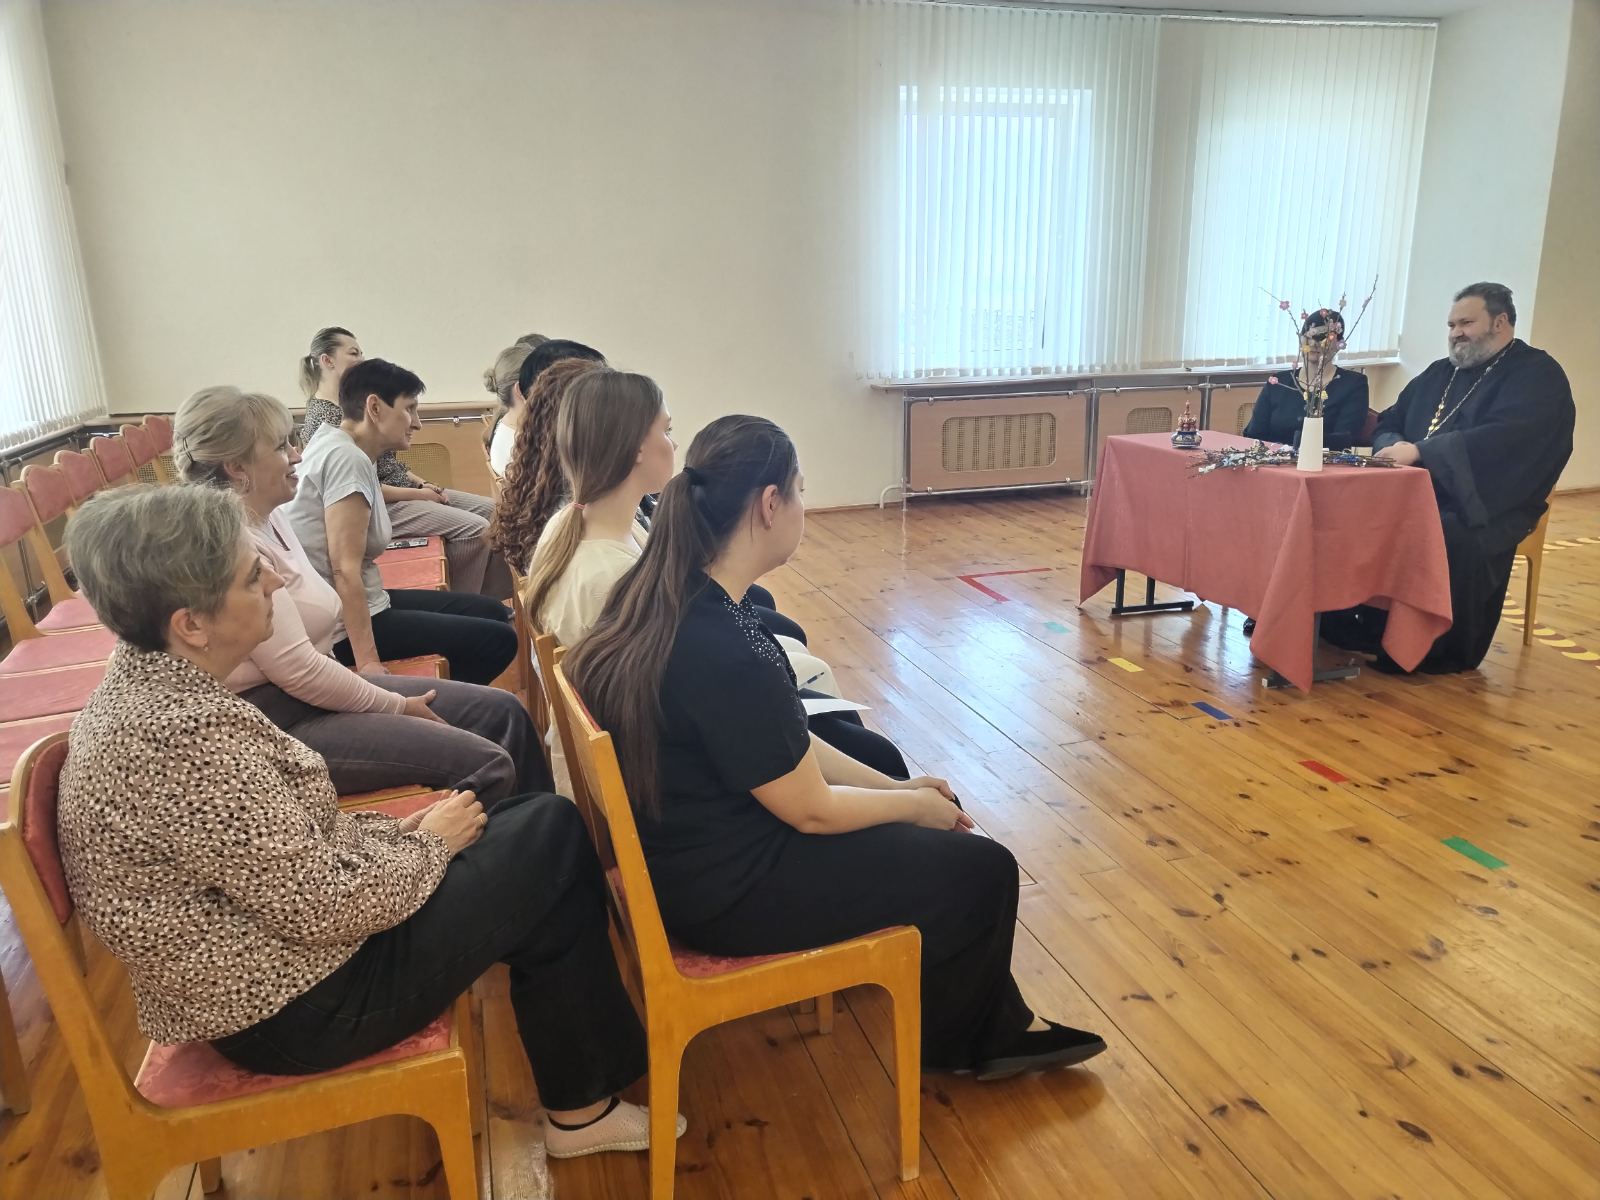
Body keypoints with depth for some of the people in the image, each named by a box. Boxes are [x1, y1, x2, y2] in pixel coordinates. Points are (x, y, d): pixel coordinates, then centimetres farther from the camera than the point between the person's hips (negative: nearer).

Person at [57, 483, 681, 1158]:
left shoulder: (139, 683, -1)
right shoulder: (189, 736, -31)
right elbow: (329, 907, -26)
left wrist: (397, 831, 2)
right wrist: (427, 843, -9)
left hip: (261, 944, 9)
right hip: (292, 1004, -9)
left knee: (534, 822, 12)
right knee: (553, 840, -4)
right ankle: (582, 1107, 14)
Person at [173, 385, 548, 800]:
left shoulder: (268, 518, 10)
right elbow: (298, 670, -21)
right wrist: (398, 707, -11)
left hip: (311, 692, 10)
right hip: (277, 725, -10)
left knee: (502, 711, 4)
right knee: (488, 766, -19)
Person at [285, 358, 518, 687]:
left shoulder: (335, 441, 9)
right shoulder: (347, 459, -21)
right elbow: (345, 570, -26)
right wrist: (368, 662, -28)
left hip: (364, 602, 11)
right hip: (342, 627, -11)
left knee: (493, 612, 14)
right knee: (498, 639, -13)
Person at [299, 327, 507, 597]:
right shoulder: (321, 418, -13)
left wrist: (423, 484, 4)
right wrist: (417, 494, -15)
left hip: (403, 487, 10)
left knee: (494, 511, -1)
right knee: (475, 530, -23)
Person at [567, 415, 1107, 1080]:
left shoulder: (668, 599, -3)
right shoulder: (723, 654, -33)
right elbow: (812, 810, -21)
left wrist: (894, 786, 6)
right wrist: (915, 803, -3)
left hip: (704, 843, 9)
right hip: (729, 889, -9)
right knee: (982, 870, 3)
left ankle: (1001, 1028, 34)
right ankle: (954, 1044, 31)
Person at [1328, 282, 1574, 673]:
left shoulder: (1538, 376, -2)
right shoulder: (1439, 373, 22)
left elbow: (1503, 441, -19)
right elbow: (1388, 424, 19)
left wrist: (1419, 451, -24)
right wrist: (1395, 448, -6)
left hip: (1483, 507, -6)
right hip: (1417, 493, 6)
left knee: (1449, 539, -37)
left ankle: (1440, 649, -21)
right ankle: (1344, 623, -13)